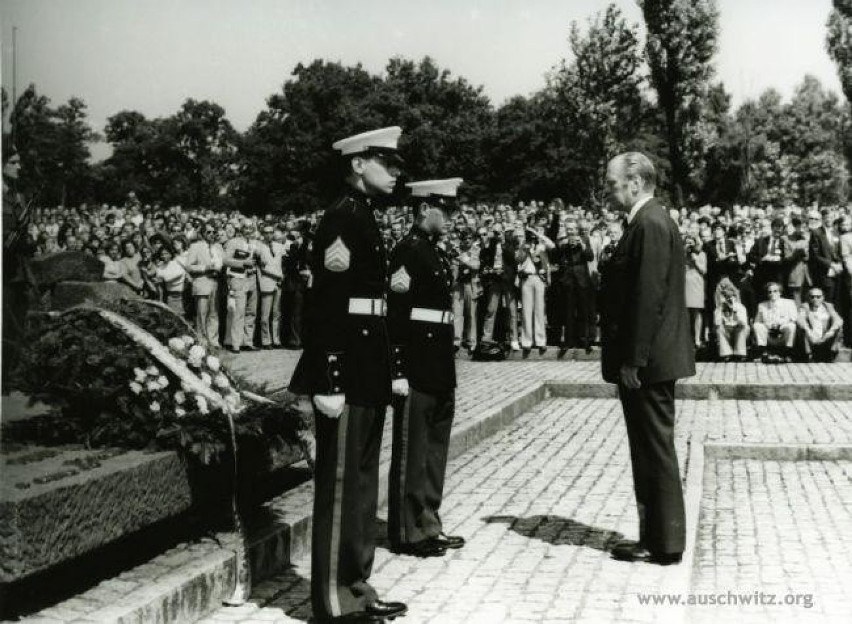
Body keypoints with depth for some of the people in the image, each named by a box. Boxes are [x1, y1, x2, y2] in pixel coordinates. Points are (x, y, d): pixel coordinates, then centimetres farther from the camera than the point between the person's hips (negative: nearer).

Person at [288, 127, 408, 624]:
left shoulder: (365, 218, 16)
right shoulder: (342, 219, -14)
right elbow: (325, 305, -20)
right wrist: (328, 382, -24)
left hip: (367, 372, 10)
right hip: (347, 372, -10)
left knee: (362, 482, 16)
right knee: (340, 484, -2)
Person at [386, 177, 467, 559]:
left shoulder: (438, 253, 16)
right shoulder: (406, 252, -12)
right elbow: (394, 315, -17)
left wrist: (448, 367, 18)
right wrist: (398, 371, -21)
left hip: (441, 370, 9)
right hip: (416, 368, -9)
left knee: (435, 451, 15)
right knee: (410, 452, 0)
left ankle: (429, 525, 26)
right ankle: (408, 532, 10)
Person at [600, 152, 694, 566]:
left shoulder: (649, 225, -16)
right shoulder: (652, 221, 15)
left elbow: (648, 296, -22)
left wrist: (632, 360, -21)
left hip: (646, 363, -10)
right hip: (652, 360, 10)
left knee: (656, 451, -1)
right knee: (653, 450, 15)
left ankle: (664, 544, 9)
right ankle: (657, 536, 25)